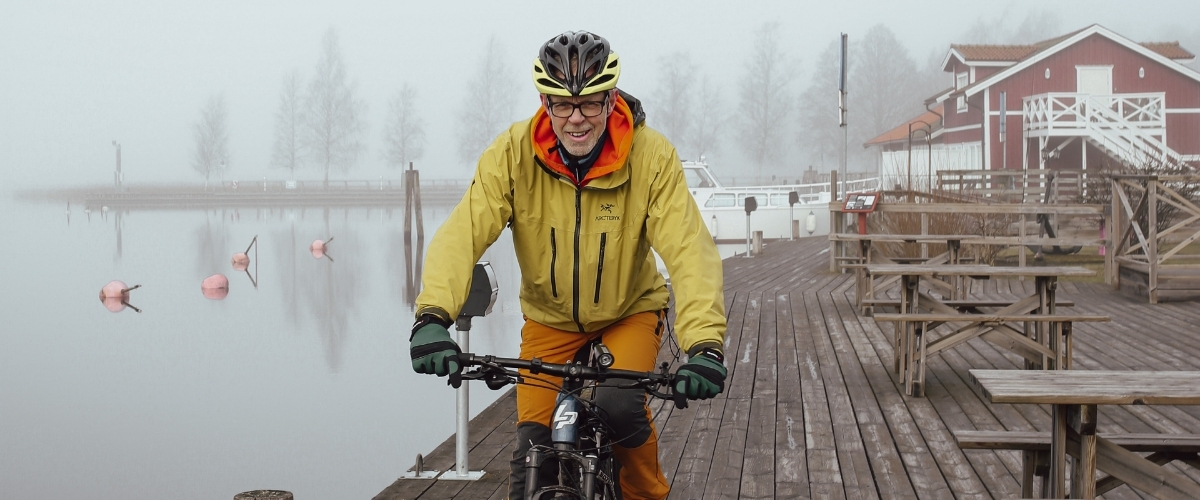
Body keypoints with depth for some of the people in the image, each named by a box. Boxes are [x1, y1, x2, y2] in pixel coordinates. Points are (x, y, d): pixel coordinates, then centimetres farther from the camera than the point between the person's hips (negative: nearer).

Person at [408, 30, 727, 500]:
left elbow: (689, 249, -32)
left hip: (629, 312, -1)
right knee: (533, 447, -10)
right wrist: (433, 315, -48)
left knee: (619, 407, -25)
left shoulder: (652, 156, -24)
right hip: (549, 317, 1)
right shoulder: (513, 152, -21)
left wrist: (705, 343, -48)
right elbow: (463, 232, -30)